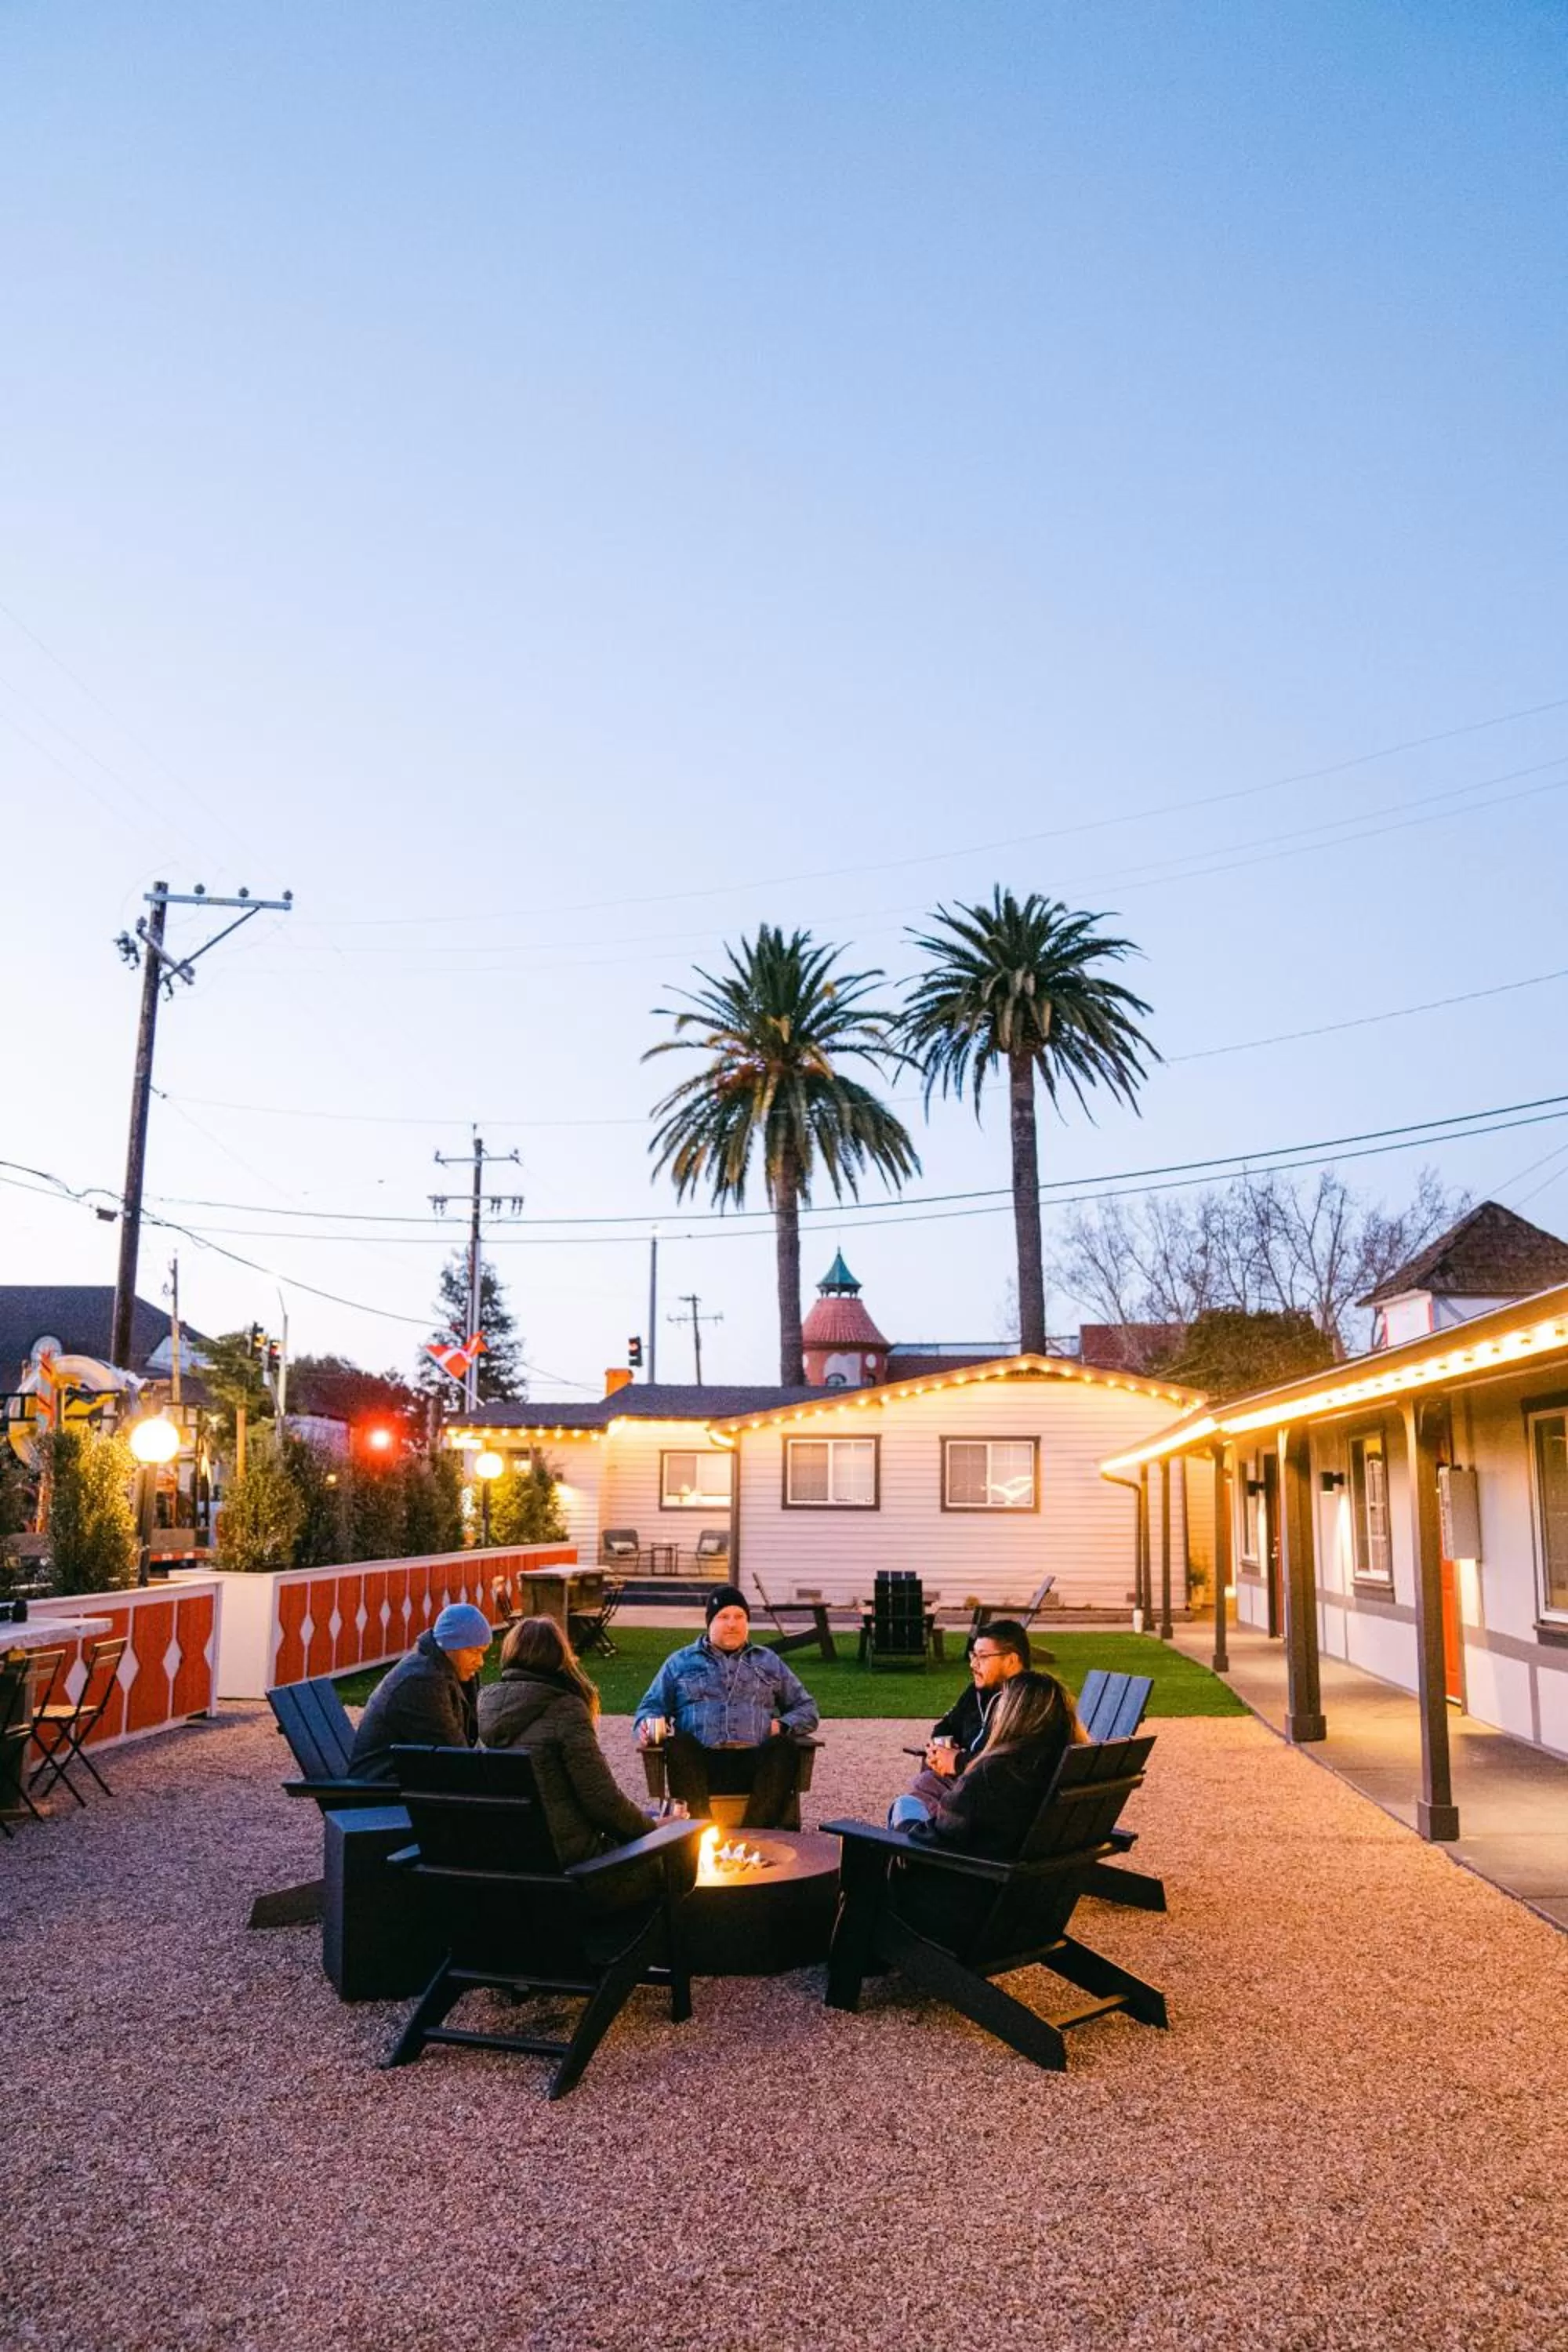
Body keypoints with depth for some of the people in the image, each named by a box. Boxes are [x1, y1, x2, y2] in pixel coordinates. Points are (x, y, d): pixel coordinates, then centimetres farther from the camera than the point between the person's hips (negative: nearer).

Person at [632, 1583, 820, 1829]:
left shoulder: (769, 1662, 26)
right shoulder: (681, 1662, 24)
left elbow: (807, 1709, 26)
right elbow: (651, 1707, 20)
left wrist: (783, 1725, 3)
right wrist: (648, 1727, -5)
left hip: (756, 1765, 1)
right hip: (701, 1765, -1)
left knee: (783, 1747, -31)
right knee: (678, 1744, -33)